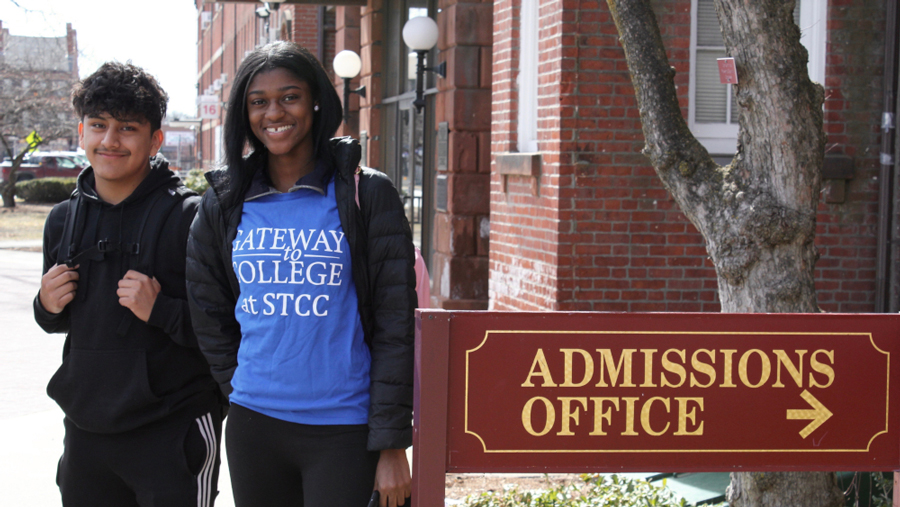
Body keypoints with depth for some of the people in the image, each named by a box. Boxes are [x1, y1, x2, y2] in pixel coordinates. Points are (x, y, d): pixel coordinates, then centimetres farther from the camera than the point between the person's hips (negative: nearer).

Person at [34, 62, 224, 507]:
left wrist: (160, 310, -22)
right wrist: (47, 307, 0)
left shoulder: (189, 216, -9)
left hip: (173, 436, -5)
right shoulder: (64, 219, 9)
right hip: (85, 432, 5)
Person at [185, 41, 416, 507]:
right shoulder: (225, 203, 7)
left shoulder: (367, 195, -3)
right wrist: (240, 389, 10)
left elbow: (396, 325, -6)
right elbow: (208, 314, 18)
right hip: (253, 426, 4)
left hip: (343, 432, -3)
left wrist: (392, 442, -10)